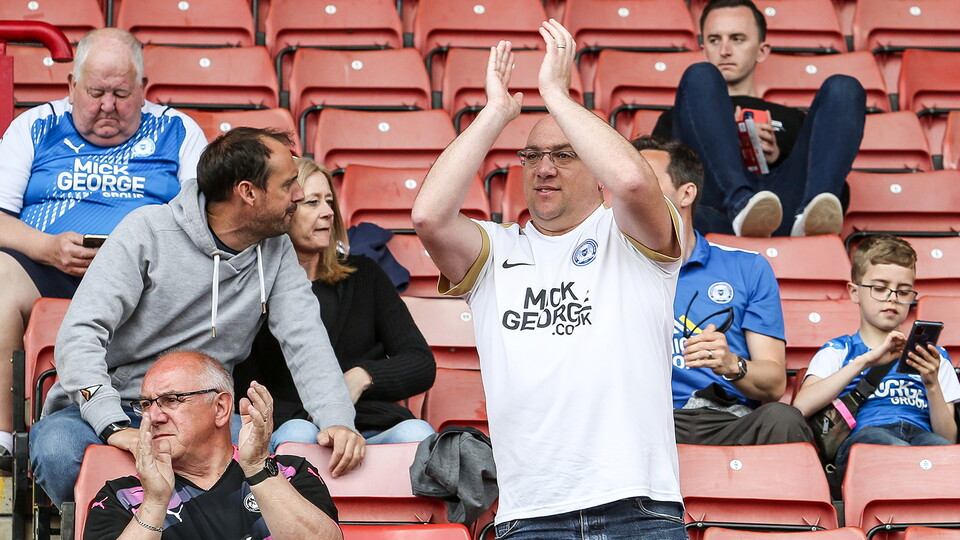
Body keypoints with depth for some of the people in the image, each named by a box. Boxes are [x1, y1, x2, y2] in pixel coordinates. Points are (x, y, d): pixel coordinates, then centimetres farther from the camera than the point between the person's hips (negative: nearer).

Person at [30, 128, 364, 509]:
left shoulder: (276, 252, 6)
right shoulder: (148, 231, -9)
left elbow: (306, 340, -5)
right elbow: (81, 333, -17)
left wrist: (337, 419, -26)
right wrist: (114, 426, -32)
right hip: (108, 404, -2)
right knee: (58, 449, -36)